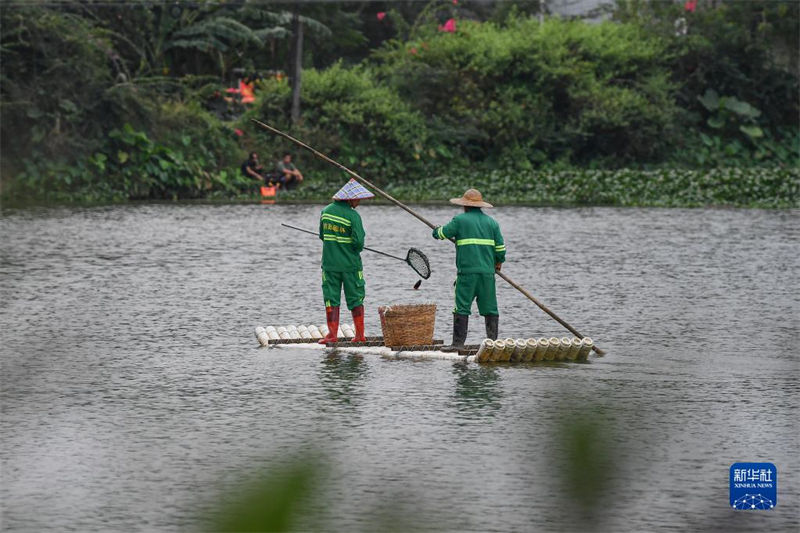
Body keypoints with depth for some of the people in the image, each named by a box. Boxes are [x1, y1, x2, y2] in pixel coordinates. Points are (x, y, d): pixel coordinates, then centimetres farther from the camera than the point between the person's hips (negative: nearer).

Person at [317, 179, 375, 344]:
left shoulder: (326, 211, 2)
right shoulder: (353, 216, -14)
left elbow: (322, 235, 10)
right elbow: (359, 241, -18)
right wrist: (356, 249, 4)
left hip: (330, 263, 3)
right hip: (350, 264, -3)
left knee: (331, 298, 7)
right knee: (356, 299, 8)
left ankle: (332, 334, 2)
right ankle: (360, 335, 11)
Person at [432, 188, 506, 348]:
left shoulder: (460, 220, -1)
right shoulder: (492, 222, 11)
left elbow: (442, 234, 7)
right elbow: (500, 246, 11)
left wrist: (436, 230, 31)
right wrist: (498, 262, 29)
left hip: (467, 271, -4)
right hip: (488, 272, 4)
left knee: (462, 308, -3)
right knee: (490, 309, 8)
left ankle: (458, 343, -8)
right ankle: (493, 341, 6)